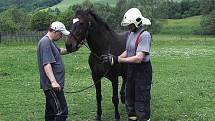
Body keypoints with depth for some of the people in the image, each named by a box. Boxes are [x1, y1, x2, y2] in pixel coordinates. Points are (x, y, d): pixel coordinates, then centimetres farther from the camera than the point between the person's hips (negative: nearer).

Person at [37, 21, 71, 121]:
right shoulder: (45, 42, -16)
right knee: (62, 112, -13)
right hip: (52, 85, -11)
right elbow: (46, 64, -26)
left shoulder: (50, 42, 17)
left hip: (52, 84, 11)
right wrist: (53, 81, -35)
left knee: (51, 112, 17)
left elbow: (60, 51, 36)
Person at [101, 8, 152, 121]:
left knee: (141, 100, 0)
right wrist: (114, 58, -2)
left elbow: (138, 58, -28)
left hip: (142, 70, -9)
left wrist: (117, 59, -29)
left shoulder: (144, 35, -21)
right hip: (131, 69, 9)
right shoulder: (131, 33, 7)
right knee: (129, 98, 21)